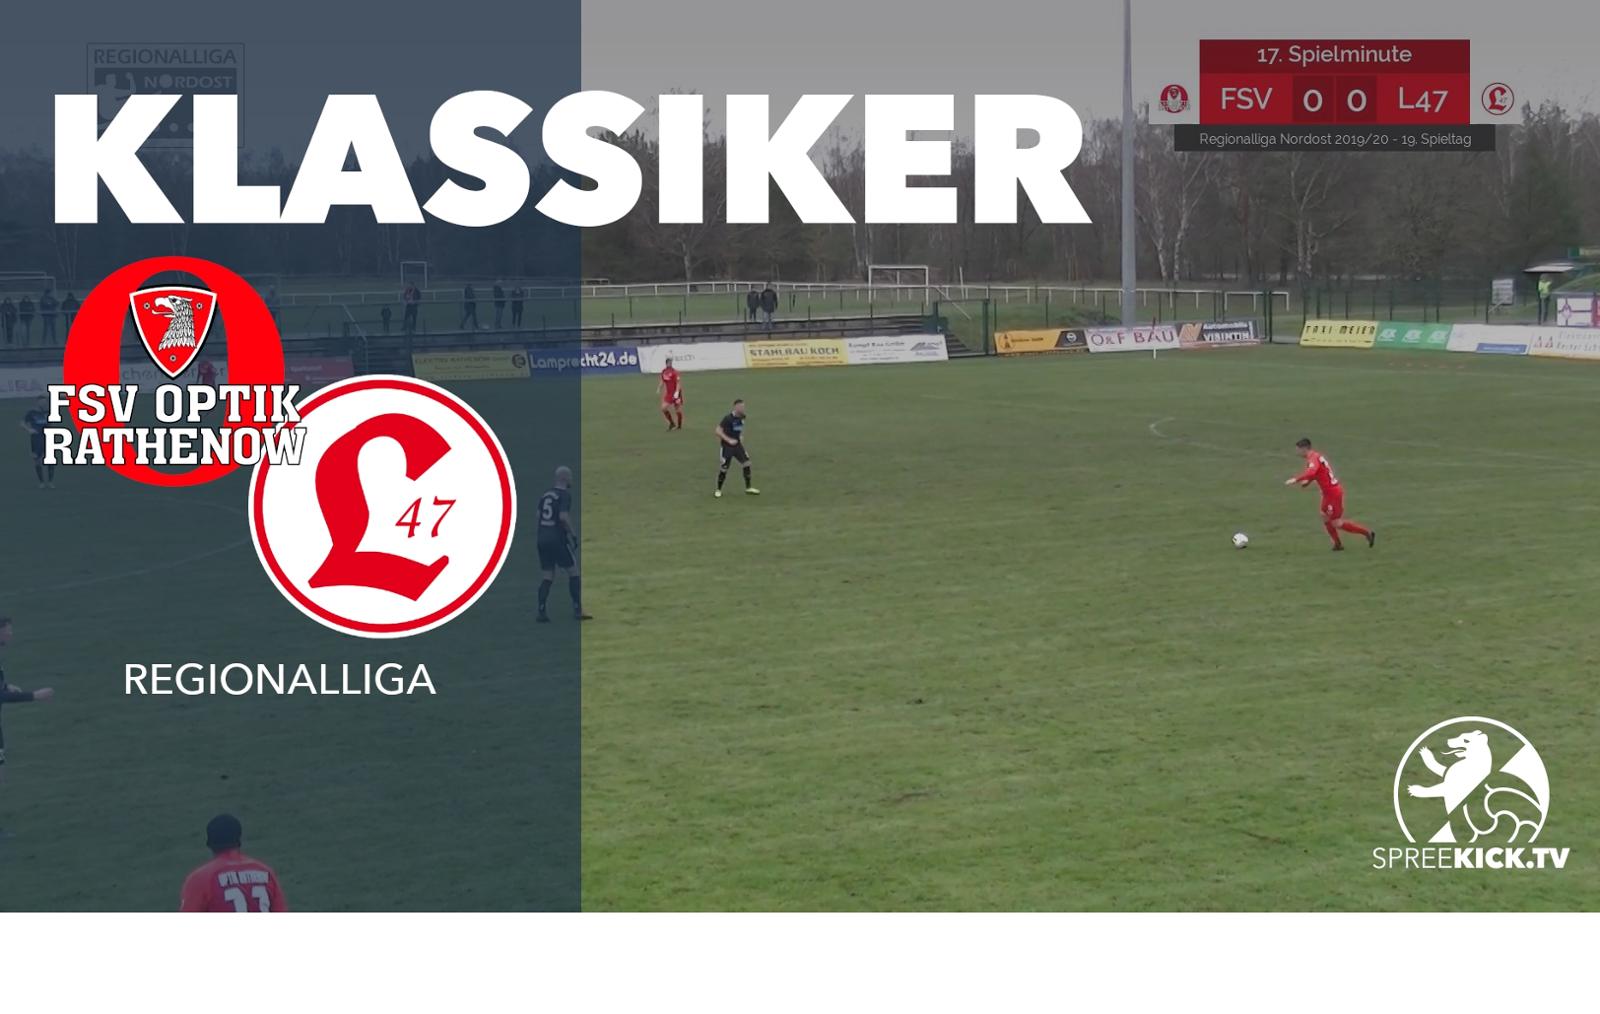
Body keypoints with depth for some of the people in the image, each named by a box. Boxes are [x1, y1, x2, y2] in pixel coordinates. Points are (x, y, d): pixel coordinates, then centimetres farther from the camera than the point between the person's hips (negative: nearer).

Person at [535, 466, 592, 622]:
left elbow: (539, 515, 14)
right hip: (558, 539, -6)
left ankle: (542, 611, 2)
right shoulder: (565, 494, -10)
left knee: (548, 576, 11)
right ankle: (577, 610, 3)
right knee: (573, 572, 5)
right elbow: (563, 517, -21)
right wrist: (573, 534, -9)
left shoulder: (546, 494, 12)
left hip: (543, 539, 7)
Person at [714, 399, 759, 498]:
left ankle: (748, 488, 10)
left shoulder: (741, 417, 1)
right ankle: (718, 490, 15)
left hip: (737, 445, 6)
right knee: (724, 468, -2)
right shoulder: (728, 418, -21)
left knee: (747, 463, 0)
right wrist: (729, 440, -26)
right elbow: (718, 431, -21)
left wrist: (741, 436, 8)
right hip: (727, 446, -6)